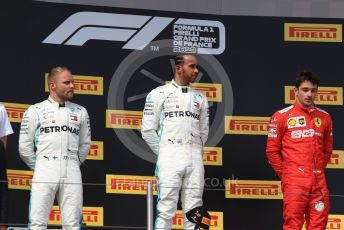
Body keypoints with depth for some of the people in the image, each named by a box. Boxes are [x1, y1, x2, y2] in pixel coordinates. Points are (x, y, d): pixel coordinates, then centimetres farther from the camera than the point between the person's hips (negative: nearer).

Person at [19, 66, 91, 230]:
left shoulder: (80, 112, 11)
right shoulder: (36, 111, 3)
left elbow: (85, 144, 18)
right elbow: (25, 146, 6)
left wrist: (74, 165, 13)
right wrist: (38, 168, 8)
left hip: (72, 174, 2)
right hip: (44, 174, -2)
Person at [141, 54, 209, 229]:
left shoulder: (200, 98, 14)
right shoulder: (159, 94, 1)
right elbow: (148, 130, 0)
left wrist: (195, 152, 11)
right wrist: (163, 154, 1)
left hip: (195, 162, 4)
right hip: (170, 161, -4)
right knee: (166, 211, -7)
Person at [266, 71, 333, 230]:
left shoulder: (324, 117, 12)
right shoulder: (282, 116, 1)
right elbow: (272, 151, 3)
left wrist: (318, 171, 13)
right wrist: (285, 174, 3)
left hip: (319, 183, 4)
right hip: (294, 182, -4)